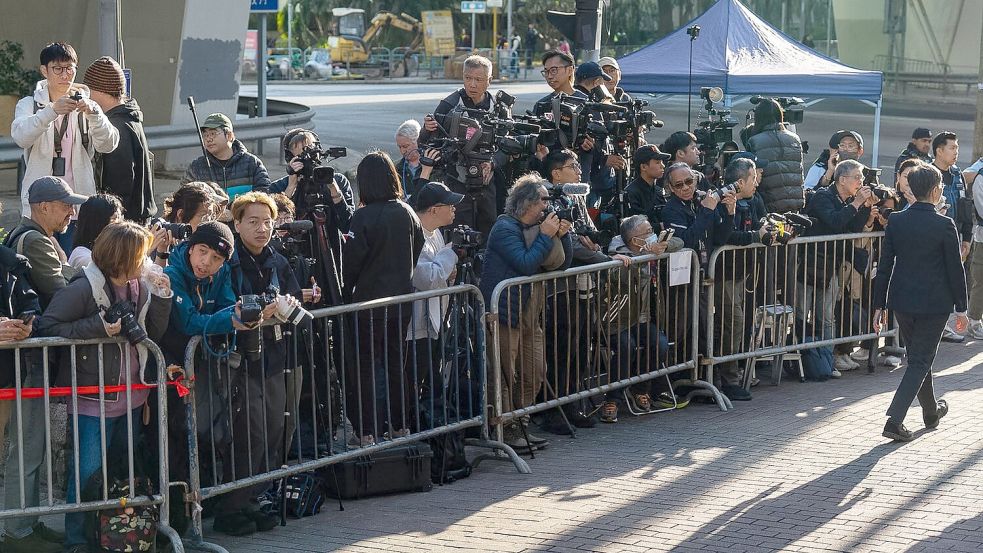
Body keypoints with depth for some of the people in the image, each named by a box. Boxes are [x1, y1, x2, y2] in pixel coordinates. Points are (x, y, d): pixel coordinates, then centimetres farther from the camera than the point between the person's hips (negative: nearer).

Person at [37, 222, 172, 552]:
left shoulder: (140, 287, 5)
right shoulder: (84, 288, -15)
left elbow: (154, 334, 8)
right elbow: (47, 327, -18)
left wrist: (161, 298, -6)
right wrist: (97, 327, -23)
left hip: (130, 398, 7)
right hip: (92, 399, -7)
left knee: (123, 471, 16)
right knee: (88, 473, -4)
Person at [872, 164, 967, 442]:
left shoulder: (896, 221, -2)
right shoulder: (944, 225, -13)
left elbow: (884, 265, 1)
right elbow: (955, 269, -8)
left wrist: (879, 305, 7)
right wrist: (961, 308, 1)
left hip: (902, 301, 5)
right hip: (935, 303, -5)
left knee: (918, 355, 22)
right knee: (920, 361, 1)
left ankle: (931, 411, 38)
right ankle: (895, 419, -12)